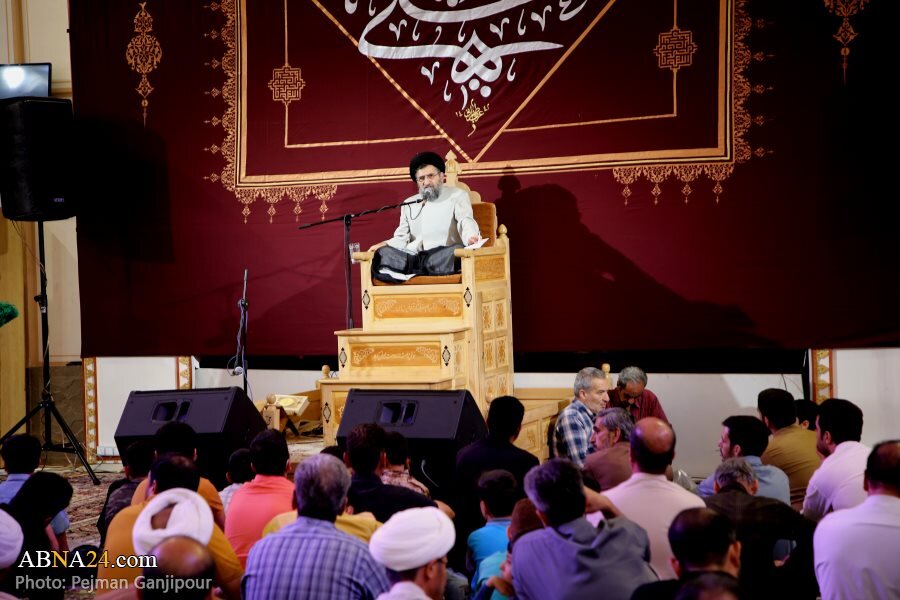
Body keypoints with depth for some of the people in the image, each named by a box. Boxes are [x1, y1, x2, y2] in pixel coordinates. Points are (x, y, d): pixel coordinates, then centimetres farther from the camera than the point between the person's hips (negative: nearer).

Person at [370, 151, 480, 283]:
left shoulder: (457, 195, 11)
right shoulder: (409, 203, 25)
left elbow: (466, 220, -7)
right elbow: (402, 239, 19)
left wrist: (470, 236, -32)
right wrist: (385, 245, -5)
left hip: (443, 257, -3)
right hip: (414, 257, 3)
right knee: (383, 254, -25)